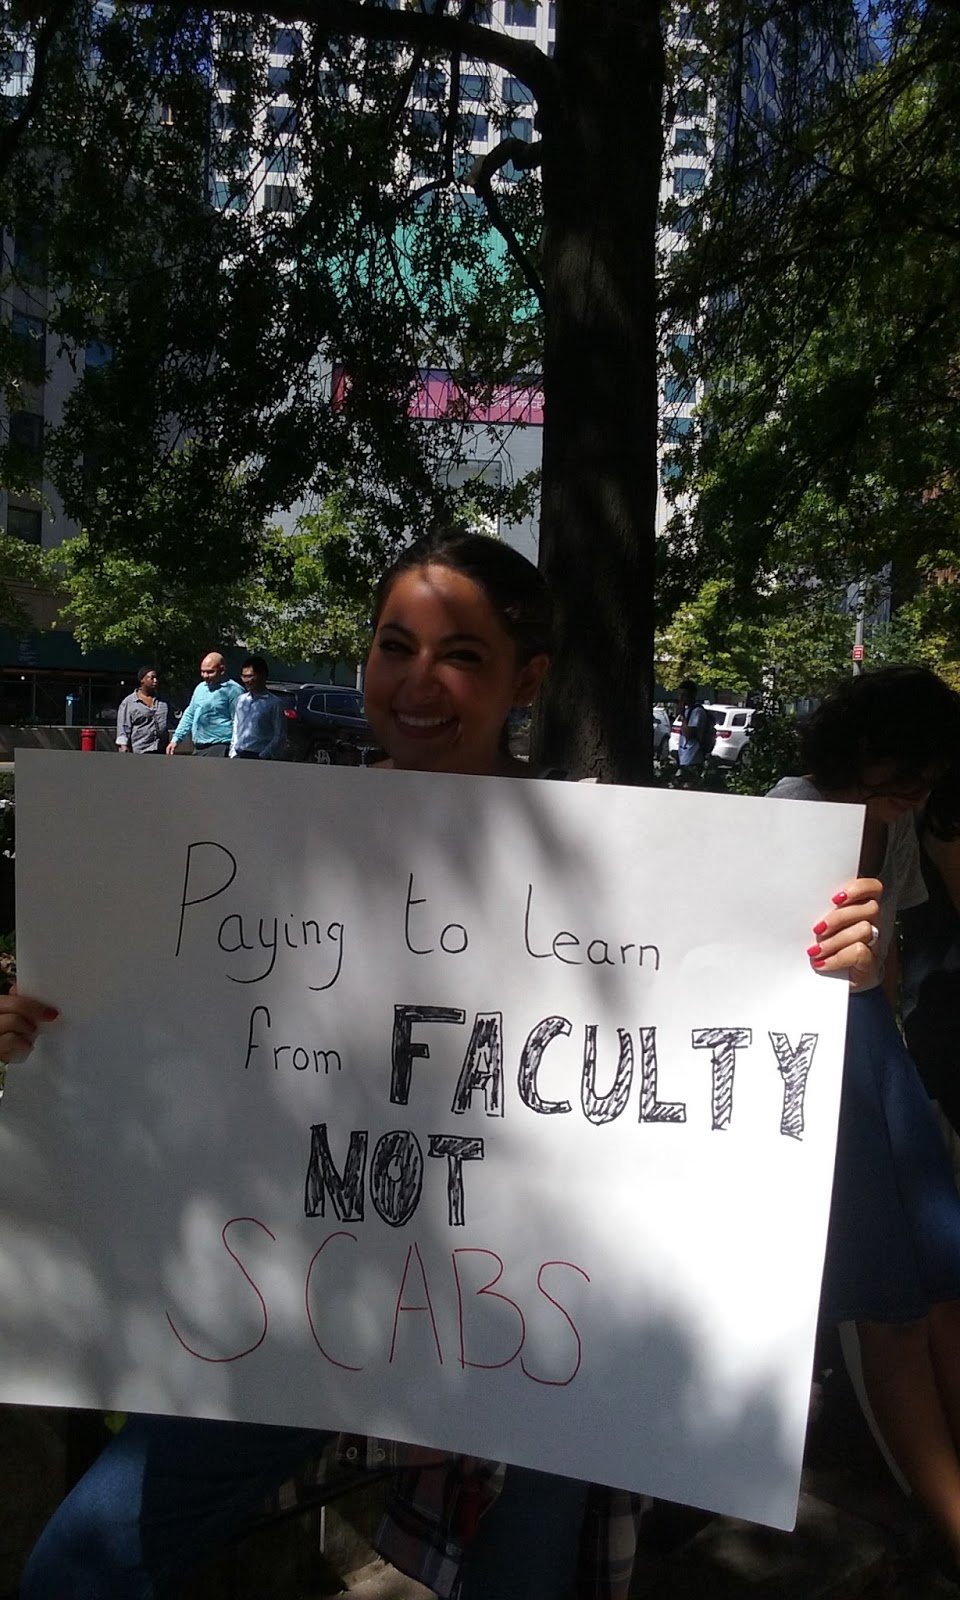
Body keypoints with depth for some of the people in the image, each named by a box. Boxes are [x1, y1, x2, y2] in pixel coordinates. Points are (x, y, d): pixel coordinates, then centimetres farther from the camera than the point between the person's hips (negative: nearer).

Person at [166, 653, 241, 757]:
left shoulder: (232, 689, -6)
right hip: (199, 748, 8)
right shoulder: (200, 687, 19)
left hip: (219, 749, -8)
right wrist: (176, 739, 18)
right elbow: (189, 715, 26)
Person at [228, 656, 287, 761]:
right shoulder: (241, 700, 13)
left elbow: (280, 736, -7)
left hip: (261, 758, -6)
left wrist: (263, 756, -13)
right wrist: (233, 753, 9)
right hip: (240, 757, 6)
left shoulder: (273, 703, -6)